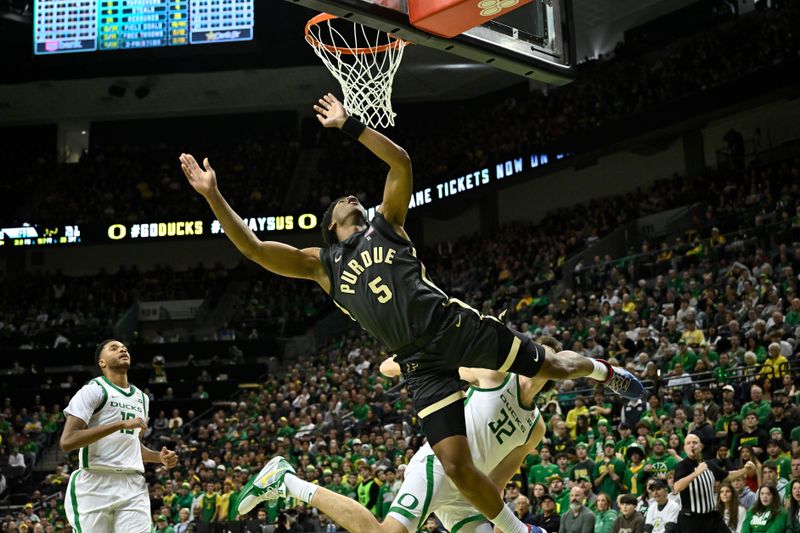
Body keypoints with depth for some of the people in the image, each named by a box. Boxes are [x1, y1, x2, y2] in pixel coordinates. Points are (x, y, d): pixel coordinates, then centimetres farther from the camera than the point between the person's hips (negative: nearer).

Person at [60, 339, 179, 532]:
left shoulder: (141, 398, 21)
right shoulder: (93, 390, -3)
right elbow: (67, 441, -15)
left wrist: (160, 458, 11)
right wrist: (121, 424, -18)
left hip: (133, 487, 6)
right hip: (95, 486, -6)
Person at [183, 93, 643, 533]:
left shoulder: (386, 224, 15)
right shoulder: (321, 264, 15)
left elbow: (401, 162, 4)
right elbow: (253, 248, 6)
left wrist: (349, 125, 3)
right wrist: (213, 194, -1)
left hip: (459, 324, 0)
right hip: (422, 364, 0)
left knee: (550, 367, 11)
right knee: (456, 465, -9)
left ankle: (603, 372, 47)